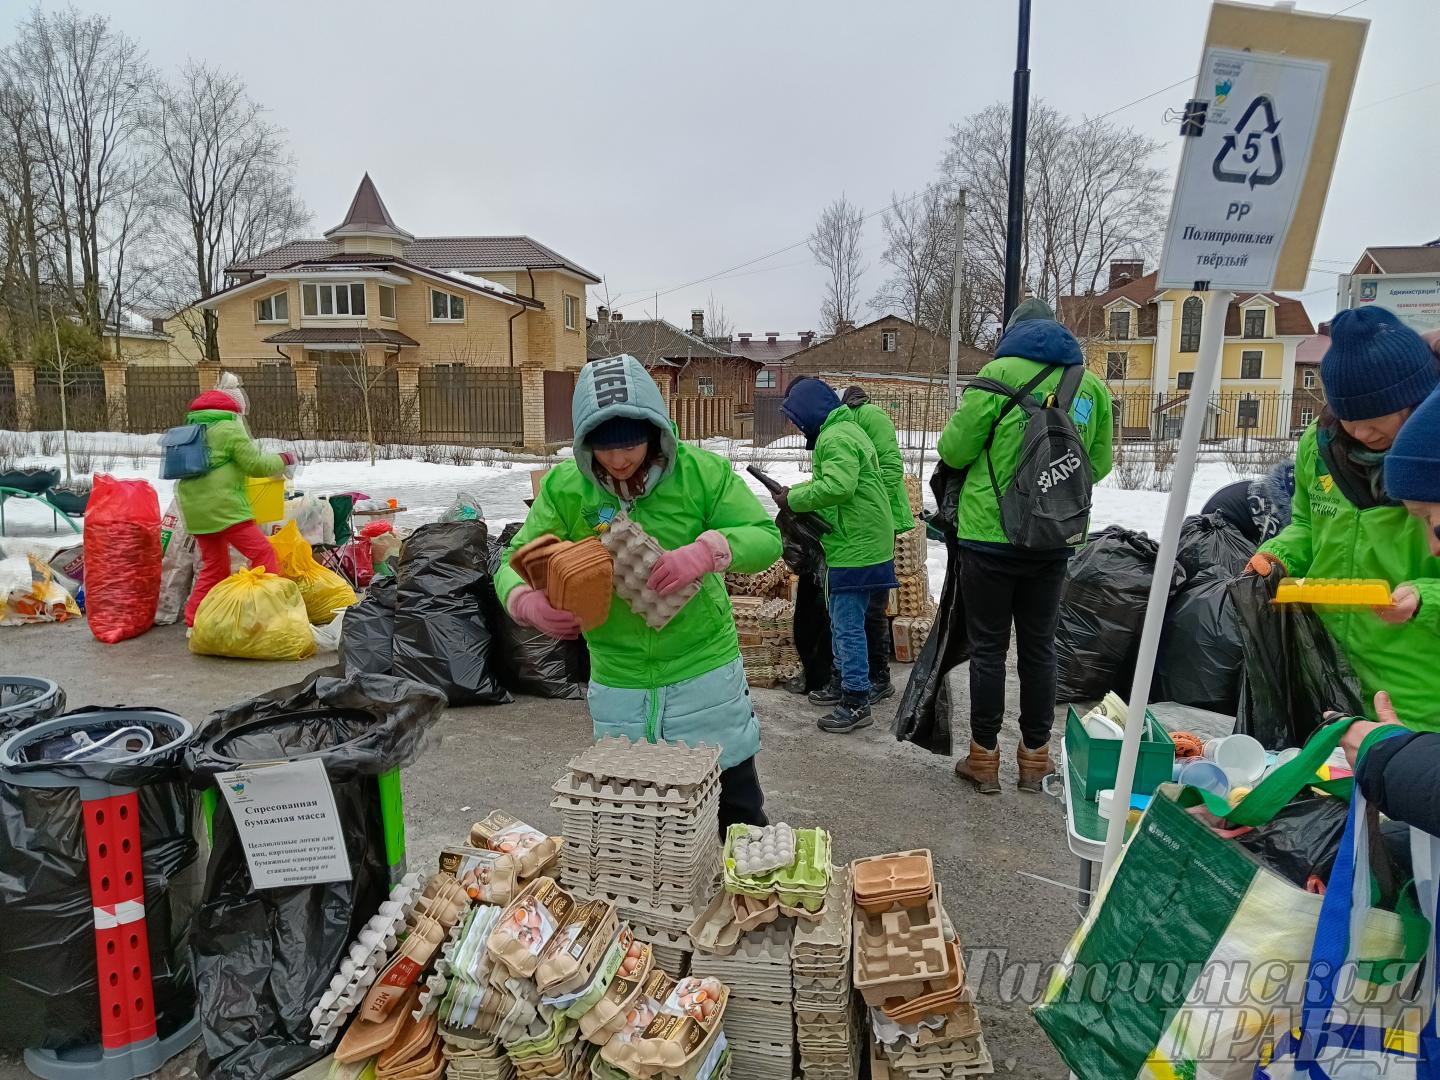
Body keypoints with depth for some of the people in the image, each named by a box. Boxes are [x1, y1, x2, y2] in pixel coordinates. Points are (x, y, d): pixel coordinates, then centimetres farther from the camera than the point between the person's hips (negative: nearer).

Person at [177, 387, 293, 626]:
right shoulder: (229, 429, -6)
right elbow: (256, 464, -5)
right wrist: (283, 460, 10)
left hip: (195, 511, 9)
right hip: (223, 508, -9)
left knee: (214, 566, 16)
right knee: (263, 553, -5)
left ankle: (194, 622, 18)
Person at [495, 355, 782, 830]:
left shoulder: (703, 472, -11)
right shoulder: (564, 488, -7)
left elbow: (765, 538, -12)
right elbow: (516, 563, 0)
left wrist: (707, 551, -32)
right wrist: (528, 602, -23)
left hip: (705, 674, -1)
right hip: (617, 687, 2)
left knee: (738, 811, 15)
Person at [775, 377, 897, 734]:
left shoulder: (836, 437, -16)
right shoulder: (843, 430, 18)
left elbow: (837, 487, -29)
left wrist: (794, 499, -16)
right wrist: (797, 491, 5)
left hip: (855, 547, -11)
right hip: (857, 543, 11)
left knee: (848, 624, -6)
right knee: (841, 620, 19)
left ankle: (857, 703, 0)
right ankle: (844, 681, 31)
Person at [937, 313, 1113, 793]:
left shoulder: (1001, 372, -8)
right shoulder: (1092, 387, 6)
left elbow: (954, 450, -8)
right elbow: (1099, 465, 11)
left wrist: (988, 449, 15)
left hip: (990, 536, -4)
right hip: (1053, 541, 4)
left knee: (988, 647, 5)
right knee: (1039, 646, 14)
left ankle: (983, 758, 13)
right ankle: (1035, 757, 23)